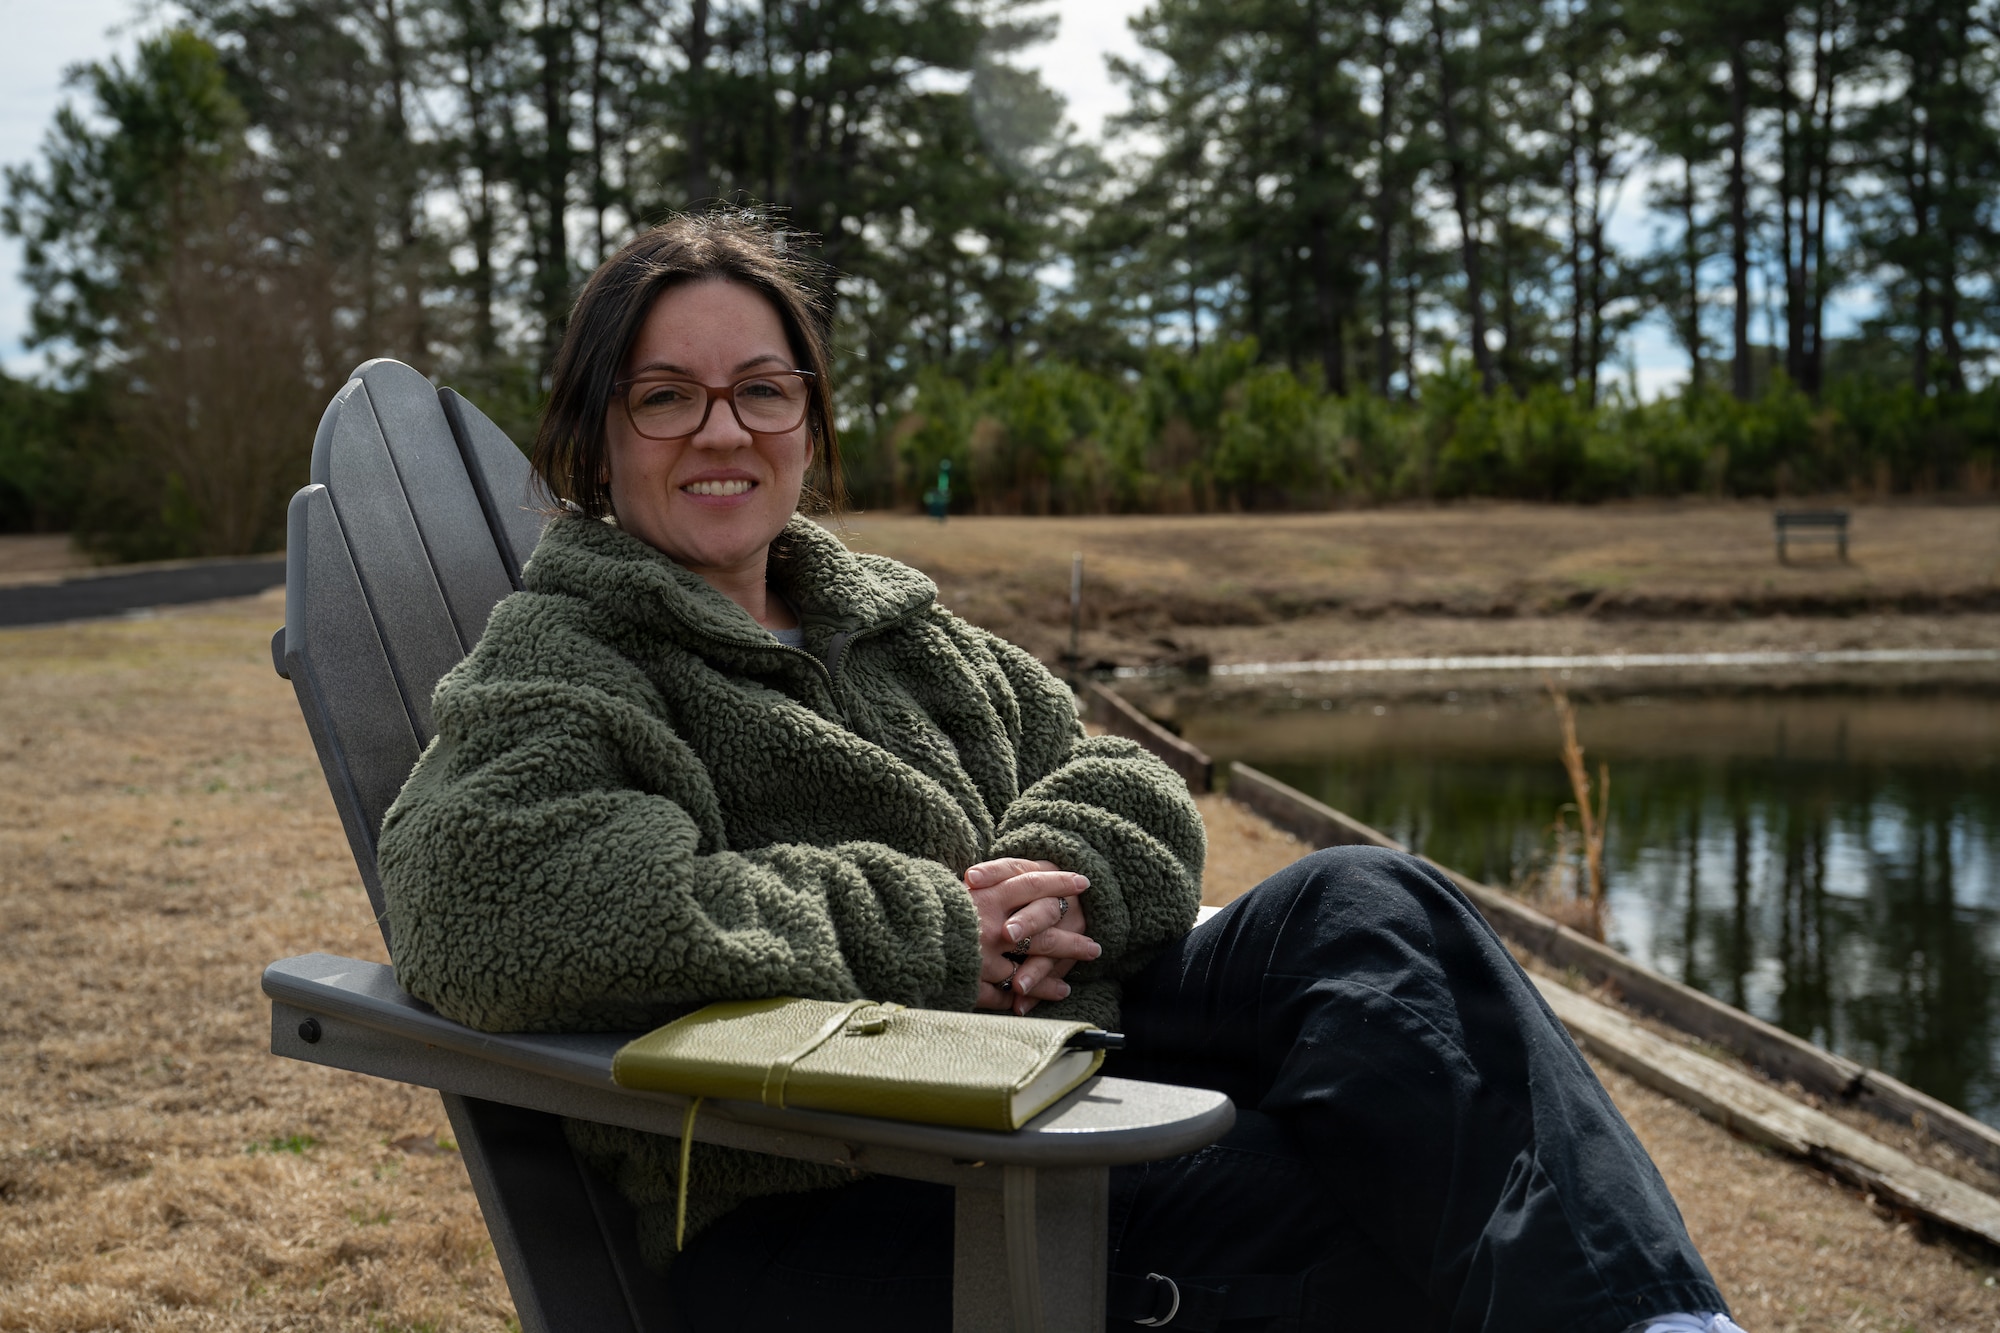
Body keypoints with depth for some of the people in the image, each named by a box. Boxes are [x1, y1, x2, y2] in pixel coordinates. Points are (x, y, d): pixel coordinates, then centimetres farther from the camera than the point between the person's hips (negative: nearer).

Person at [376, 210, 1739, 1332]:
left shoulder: (894, 624, 19)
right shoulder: (553, 668, -5)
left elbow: (1126, 787, 19)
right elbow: (489, 901, -27)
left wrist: (1057, 880, -8)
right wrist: (919, 930, -22)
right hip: (824, 1209, -7)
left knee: (1361, 910, -15)